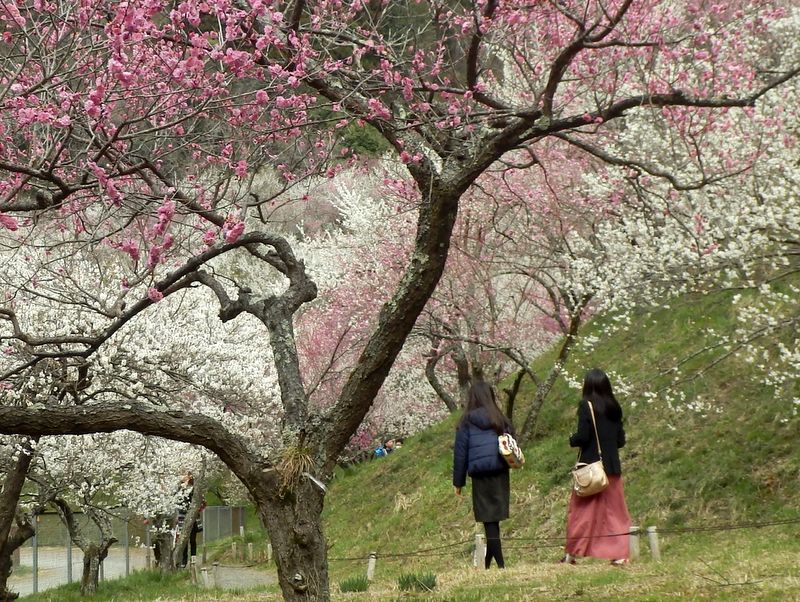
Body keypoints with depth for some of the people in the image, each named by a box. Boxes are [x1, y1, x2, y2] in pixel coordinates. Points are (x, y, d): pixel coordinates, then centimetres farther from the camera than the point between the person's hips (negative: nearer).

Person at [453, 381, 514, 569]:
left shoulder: (467, 422, -1)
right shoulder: (501, 420, 7)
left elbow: (460, 452, 1)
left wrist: (458, 482, 7)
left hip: (480, 475, -3)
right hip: (501, 474, 3)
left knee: (489, 520, 1)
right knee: (494, 519, 13)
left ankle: (500, 564, -5)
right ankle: (488, 560, 23)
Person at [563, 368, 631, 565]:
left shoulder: (586, 406, -10)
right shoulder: (614, 408, 6)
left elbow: (583, 436, -15)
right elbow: (621, 440, 8)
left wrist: (572, 439, 5)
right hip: (612, 466, 4)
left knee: (581, 511, 4)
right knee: (614, 510, 7)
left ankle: (572, 554, 9)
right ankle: (619, 554, 3)